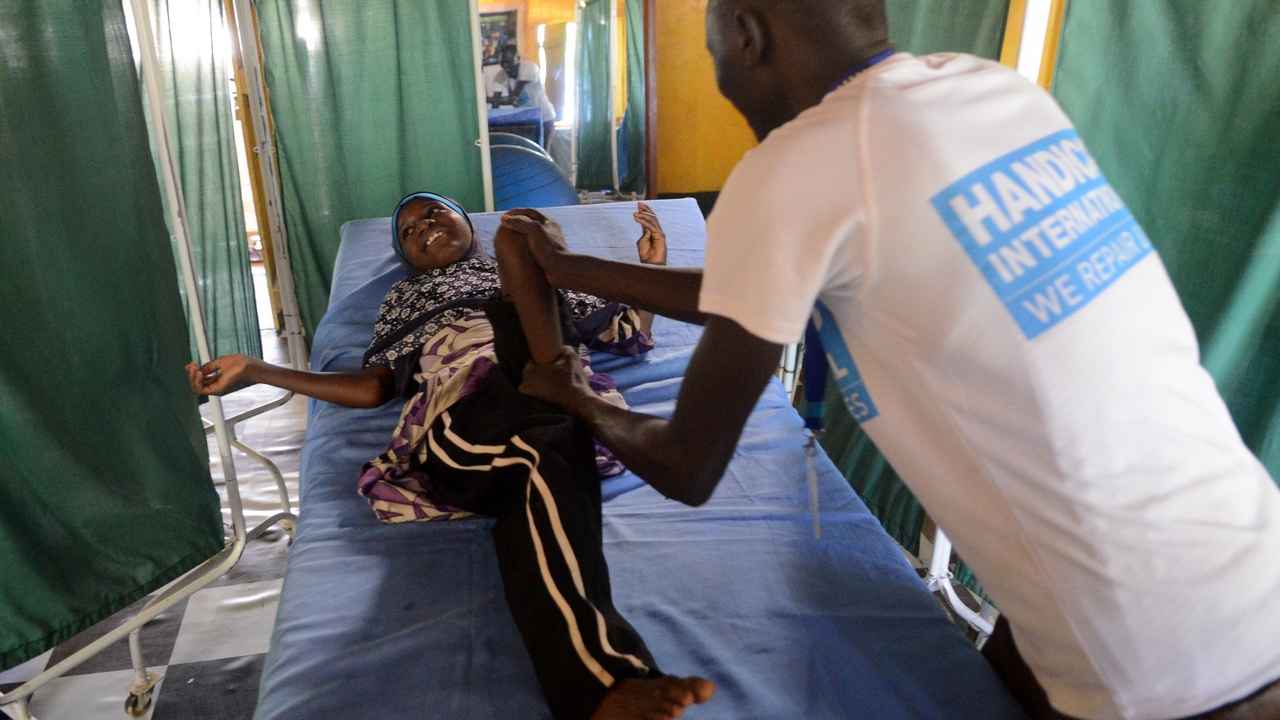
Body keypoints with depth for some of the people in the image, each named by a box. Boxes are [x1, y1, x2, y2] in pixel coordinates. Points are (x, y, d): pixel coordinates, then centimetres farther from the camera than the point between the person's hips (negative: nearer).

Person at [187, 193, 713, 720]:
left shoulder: (542, 279, 39)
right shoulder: (407, 298, 39)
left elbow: (632, 336, 32)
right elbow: (373, 387, 23)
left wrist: (650, 266, 19)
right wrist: (252, 370, 17)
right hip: (463, 412, 0)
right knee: (548, 454, -38)